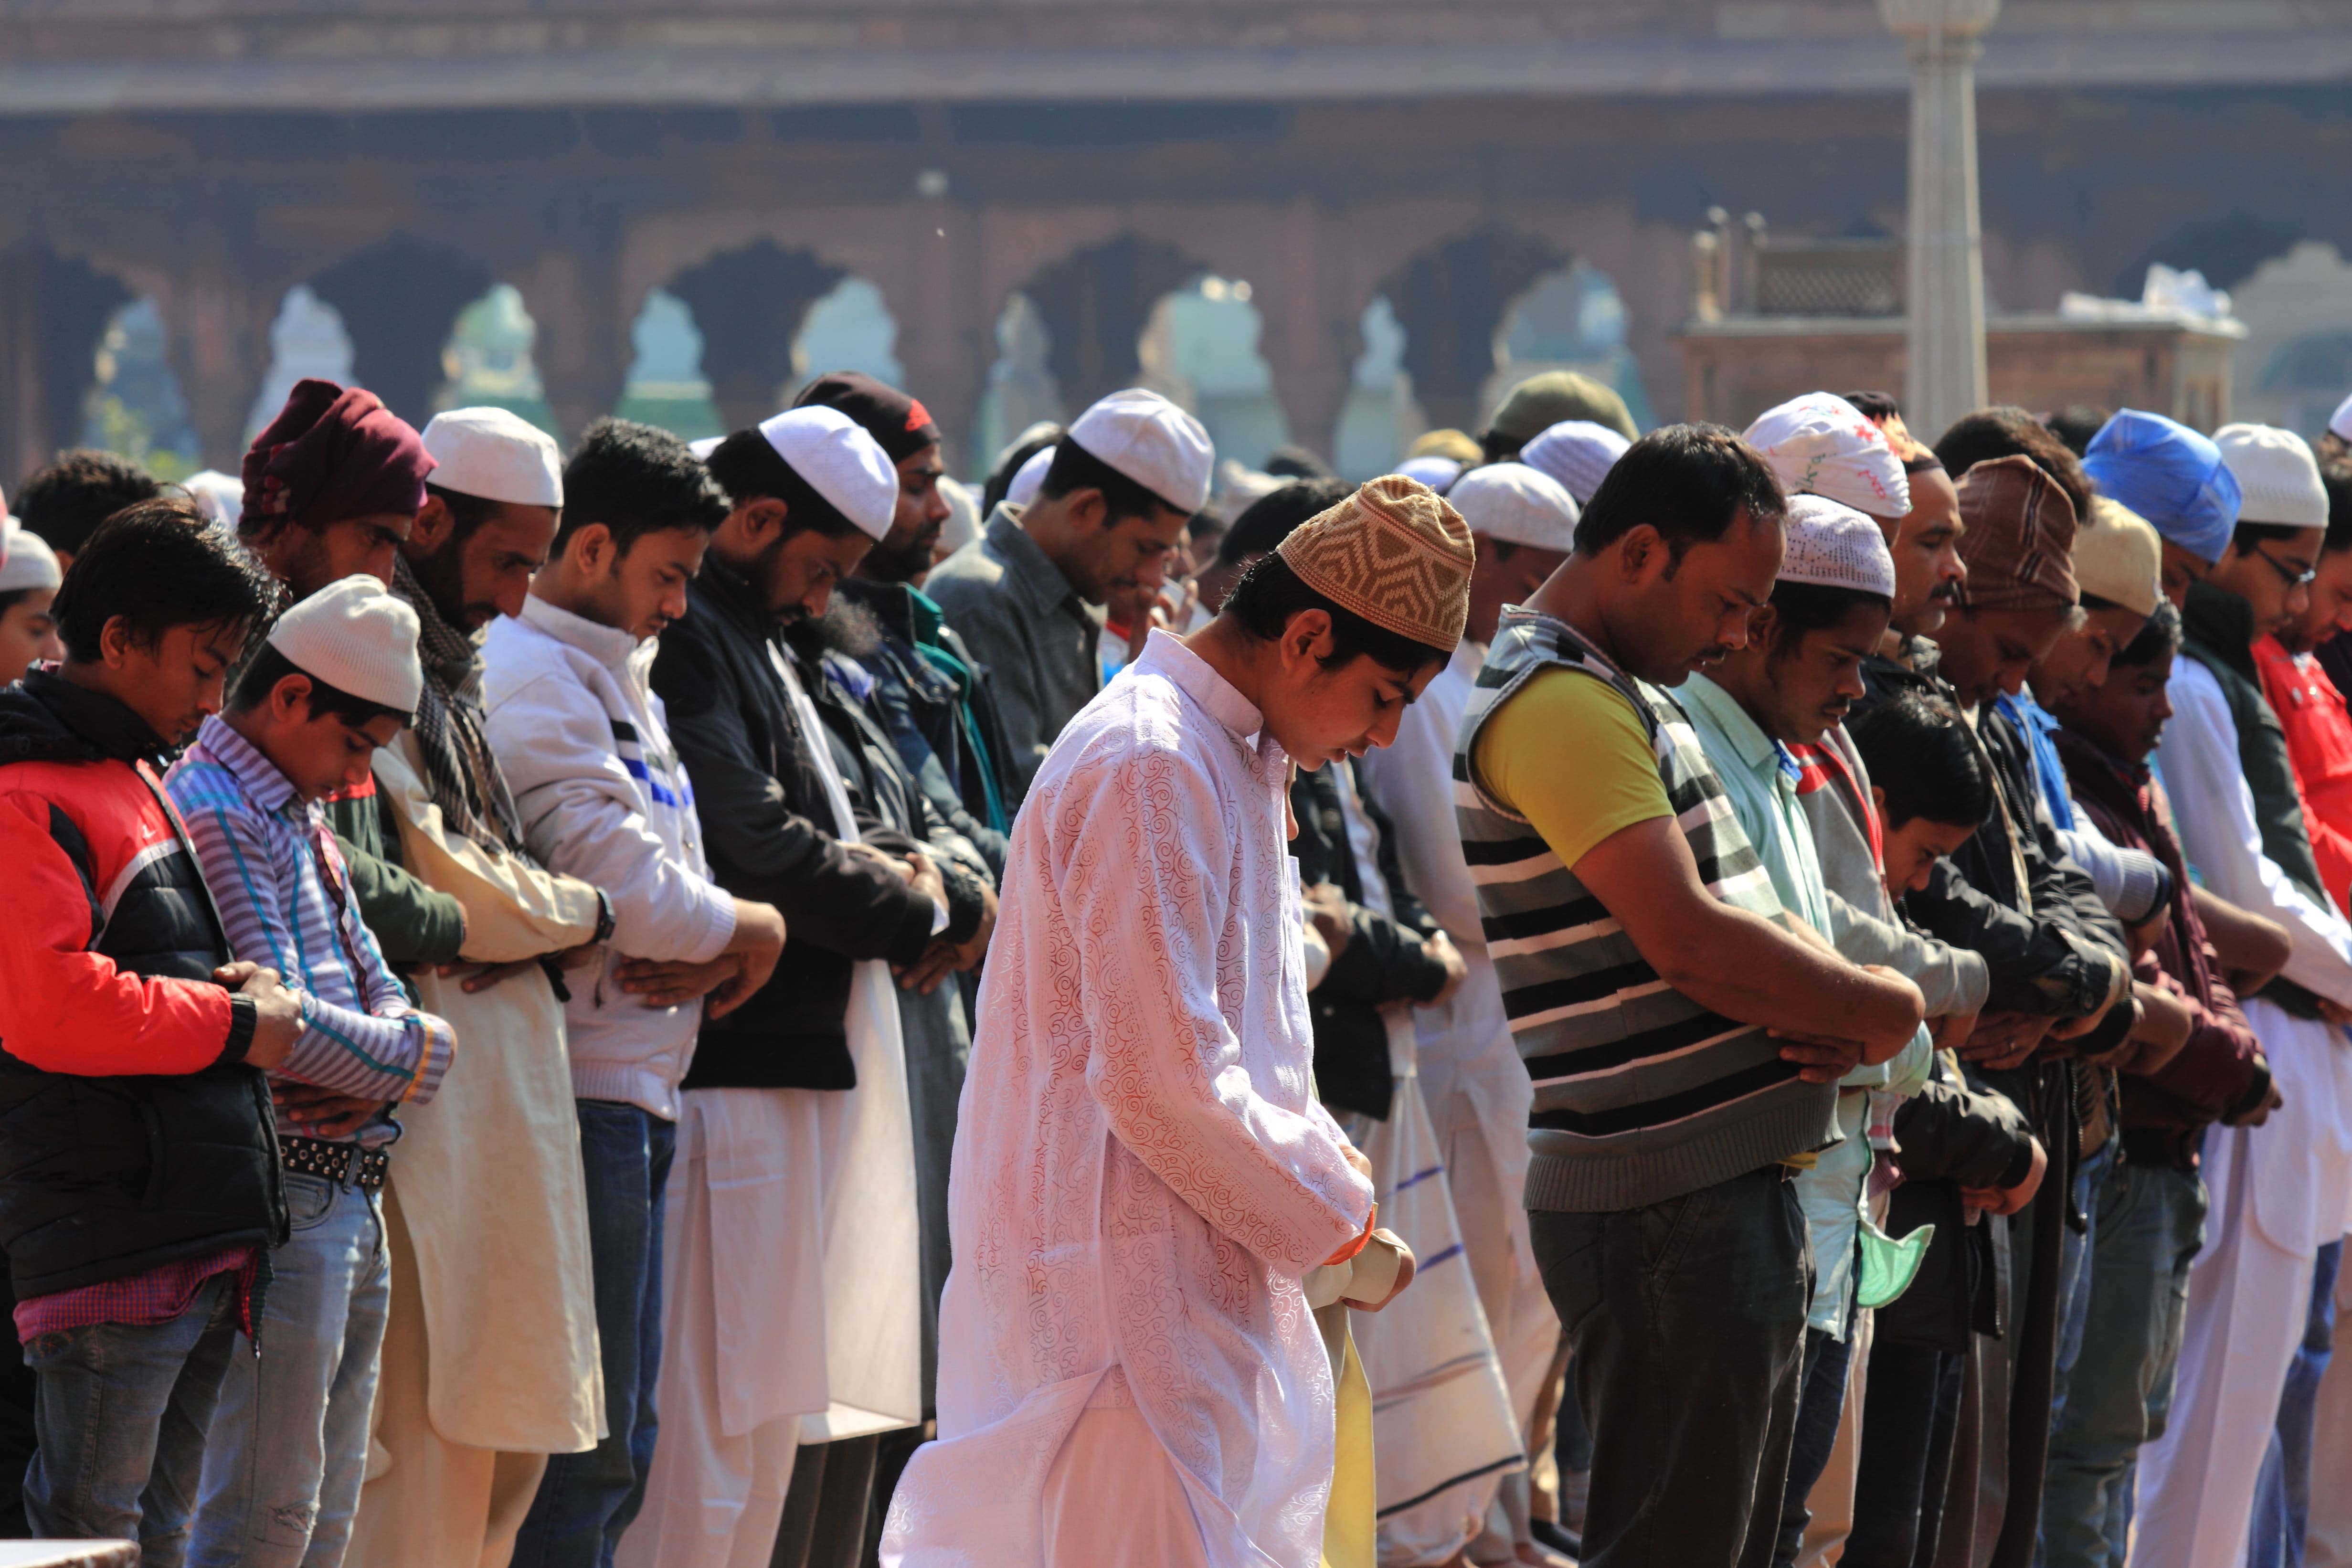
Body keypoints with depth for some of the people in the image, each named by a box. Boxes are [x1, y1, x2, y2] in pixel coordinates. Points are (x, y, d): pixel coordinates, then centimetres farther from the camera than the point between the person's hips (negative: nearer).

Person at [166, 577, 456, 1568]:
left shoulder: (300, 817, 19)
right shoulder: (210, 811, -14)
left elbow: (381, 993, 17)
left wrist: (390, 1048, -6)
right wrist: (410, 1055, -6)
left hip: (350, 1187, 10)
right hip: (283, 1193, -10)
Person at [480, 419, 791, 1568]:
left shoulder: (616, 676, 20)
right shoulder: (533, 678, -13)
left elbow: (649, 884, 18)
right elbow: (622, 886, -21)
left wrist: (706, 946, -4)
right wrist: (751, 933, -4)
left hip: (634, 1096, 10)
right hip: (579, 1093, -10)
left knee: (619, 1442, 14)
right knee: (586, 1447, -8)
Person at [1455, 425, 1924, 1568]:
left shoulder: (1620, 692, 18)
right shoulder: (1555, 702, -16)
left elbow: (1732, 917, 20)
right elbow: (1688, 940, -23)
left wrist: (1828, 1020, -2)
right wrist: (1881, 1009, -9)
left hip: (1735, 1194, 10)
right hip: (1662, 1205, -10)